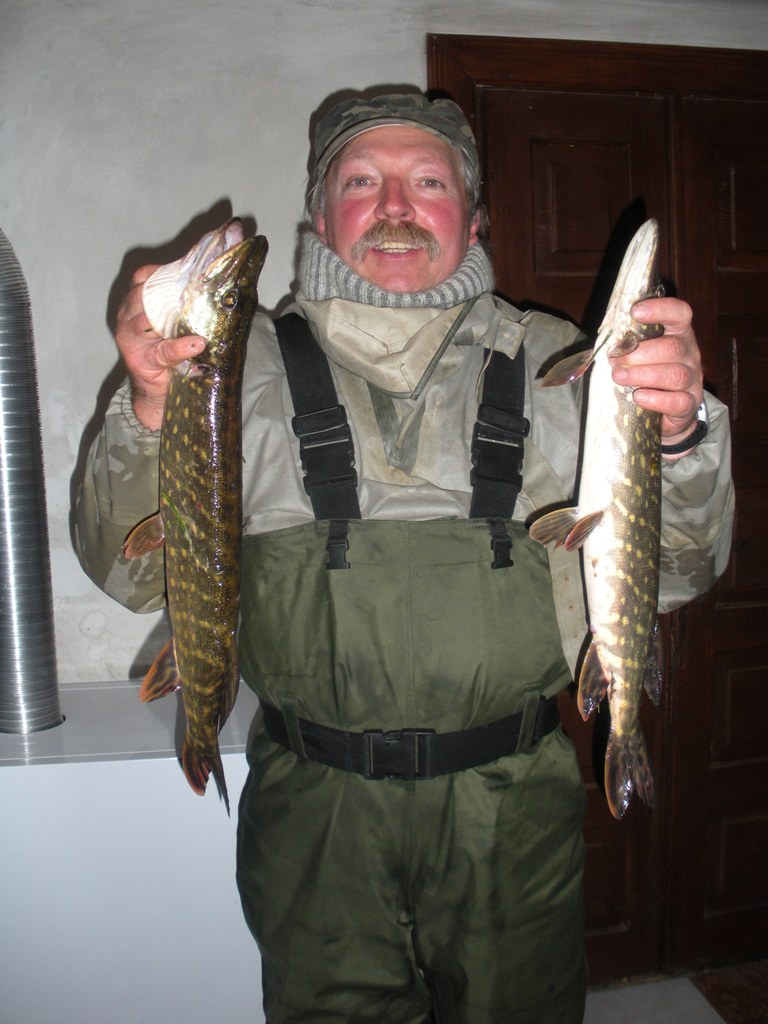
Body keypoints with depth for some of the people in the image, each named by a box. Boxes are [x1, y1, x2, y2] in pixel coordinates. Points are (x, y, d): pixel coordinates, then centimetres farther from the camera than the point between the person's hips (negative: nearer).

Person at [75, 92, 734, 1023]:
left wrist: (676, 436, -23)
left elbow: (671, 577, -3)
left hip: (511, 815, 1)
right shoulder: (252, 367, -1)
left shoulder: (550, 362, 0)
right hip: (317, 815, 0)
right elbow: (130, 576, -6)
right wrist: (151, 410, -23)